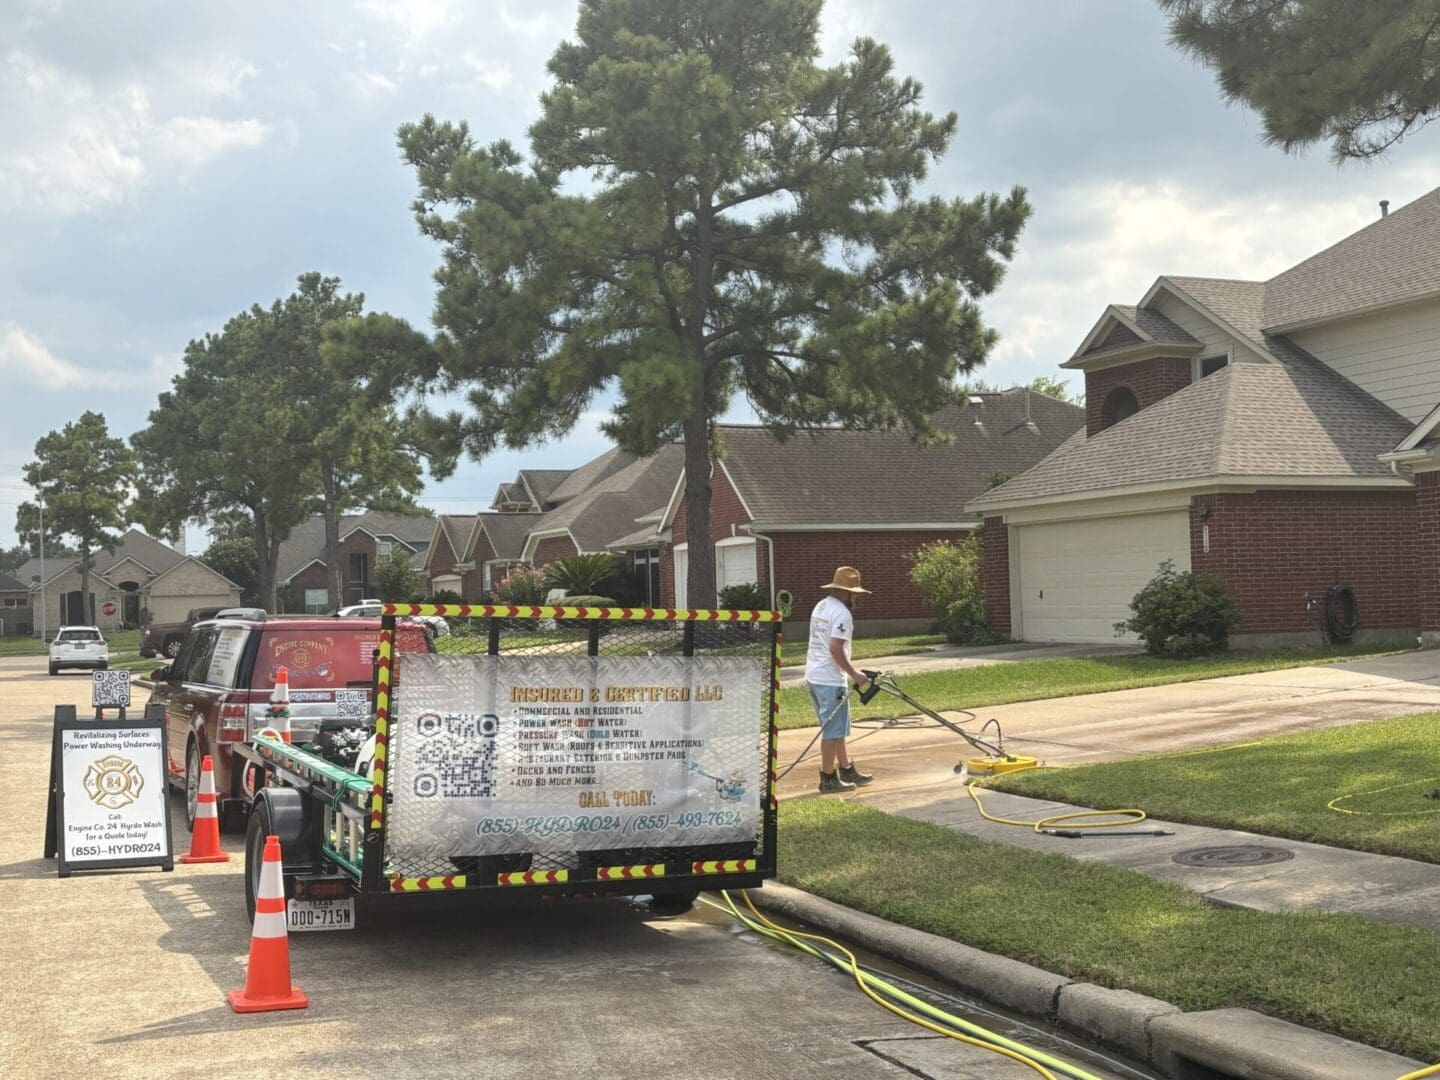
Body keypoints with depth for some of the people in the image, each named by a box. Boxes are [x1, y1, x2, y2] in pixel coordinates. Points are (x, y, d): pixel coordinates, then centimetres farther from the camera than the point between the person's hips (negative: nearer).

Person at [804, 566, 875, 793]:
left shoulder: (820, 606, 15)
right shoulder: (841, 613, -16)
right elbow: (836, 649, -24)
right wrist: (854, 674, -16)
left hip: (813, 676, 10)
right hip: (830, 680, -10)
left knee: (835, 728, 18)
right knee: (833, 730, -2)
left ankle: (847, 770, 27)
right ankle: (828, 779, 4)